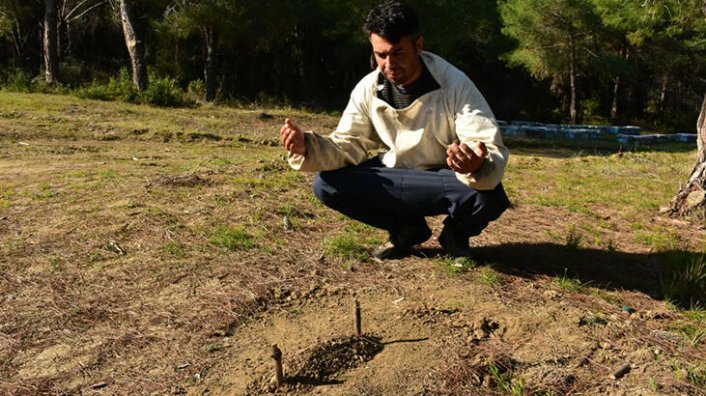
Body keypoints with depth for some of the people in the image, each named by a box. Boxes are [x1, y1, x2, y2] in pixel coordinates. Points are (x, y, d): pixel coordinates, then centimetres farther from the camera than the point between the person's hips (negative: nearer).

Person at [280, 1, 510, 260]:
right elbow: (348, 145, -8)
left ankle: (456, 233, 3)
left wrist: (477, 166, -52)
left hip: (445, 182, -3)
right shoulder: (367, 89, -10)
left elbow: (493, 152, -27)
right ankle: (407, 229, 4)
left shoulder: (455, 85, -21)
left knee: (490, 195, -36)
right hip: (393, 180, 3)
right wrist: (307, 147, -29)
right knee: (326, 184, -19)